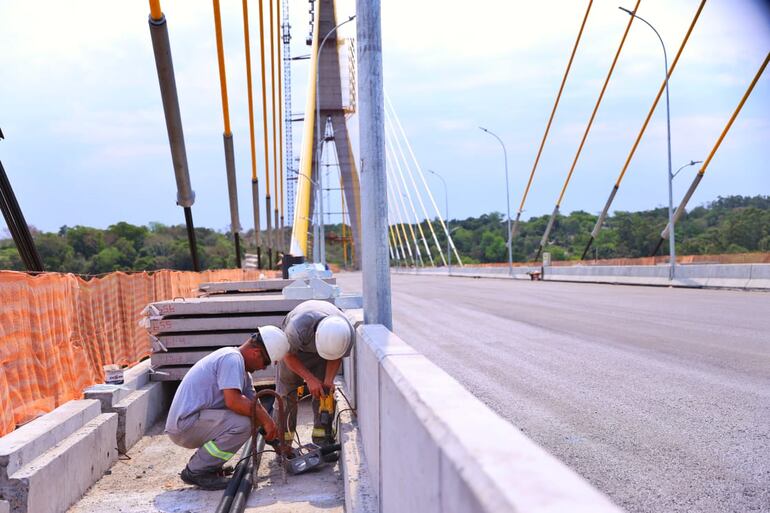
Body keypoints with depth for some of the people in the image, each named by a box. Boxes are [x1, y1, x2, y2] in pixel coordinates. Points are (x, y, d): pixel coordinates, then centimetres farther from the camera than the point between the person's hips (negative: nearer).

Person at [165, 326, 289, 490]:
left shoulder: (239, 364, 15)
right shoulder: (232, 359, -16)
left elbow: (254, 403, 15)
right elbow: (233, 401, -28)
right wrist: (266, 420, -16)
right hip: (185, 424, -10)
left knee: (251, 417, 12)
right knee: (242, 424, -25)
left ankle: (204, 464, 12)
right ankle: (196, 472, -9)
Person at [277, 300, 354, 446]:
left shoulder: (348, 333, -35)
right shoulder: (298, 327, -46)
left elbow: (336, 358, -14)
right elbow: (288, 355, -25)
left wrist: (329, 380, -29)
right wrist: (310, 379, -32)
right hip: (293, 347, -2)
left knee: (325, 390, -9)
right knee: (286, 390, -5)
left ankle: (322, 438, 0)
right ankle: (283, 442, 5)